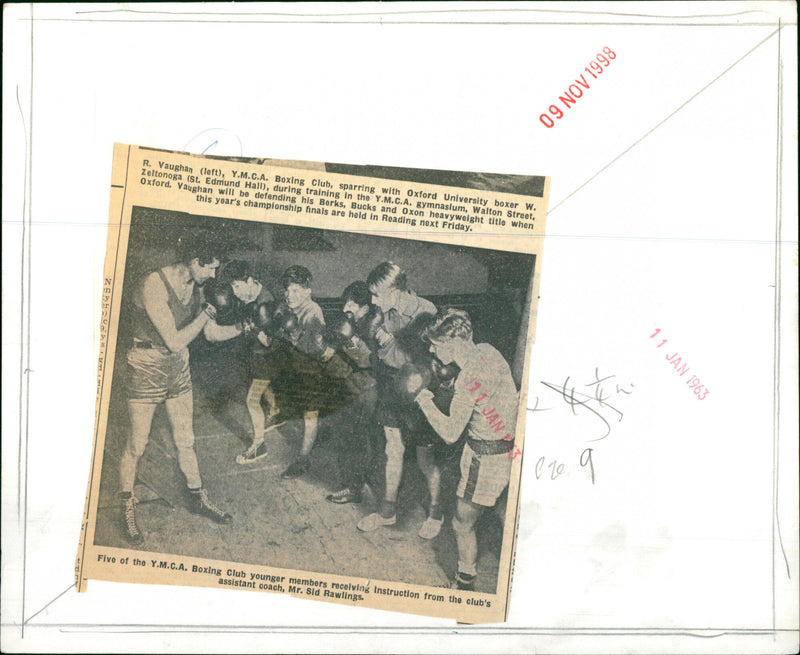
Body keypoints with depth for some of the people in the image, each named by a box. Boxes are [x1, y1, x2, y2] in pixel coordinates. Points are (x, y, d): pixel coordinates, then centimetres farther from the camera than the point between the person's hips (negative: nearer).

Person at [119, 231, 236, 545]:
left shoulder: (193, 287, -1)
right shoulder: (154, 287, -25)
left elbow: (213, 332, 11)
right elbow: (175, 341, -26)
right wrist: (208, 311, -21)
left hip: (177, 366, 7)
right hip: (147, 366, -7)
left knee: (185, 439, 14)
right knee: (137, 443, 1)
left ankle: (197, 498, 30)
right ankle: (127, 507, 18)